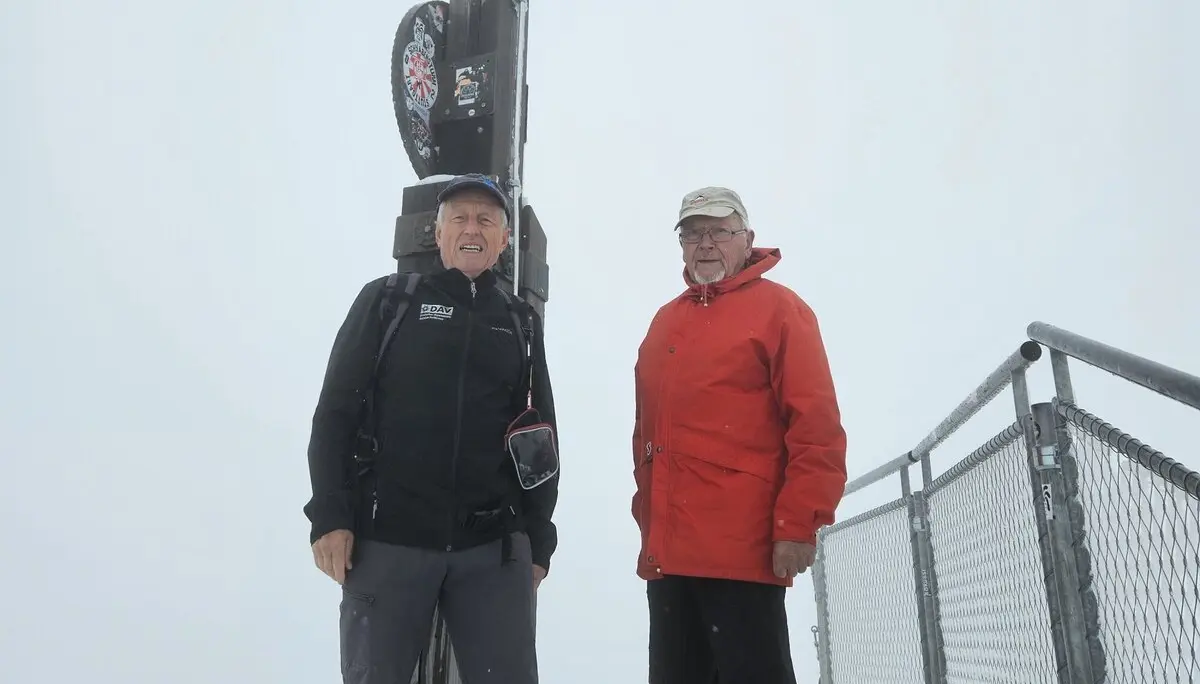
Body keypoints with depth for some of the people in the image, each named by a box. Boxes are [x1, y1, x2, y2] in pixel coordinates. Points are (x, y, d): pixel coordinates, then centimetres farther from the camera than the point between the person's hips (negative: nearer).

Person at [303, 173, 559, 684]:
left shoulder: (521, 323, 12)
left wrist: (537, 541, 11)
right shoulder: (386, 300, 5)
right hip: (386, 540, -1)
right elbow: (335, 413, 1)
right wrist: (330, 517, -7)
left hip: (494, 549, 2)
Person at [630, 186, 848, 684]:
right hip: (667, 551, 7)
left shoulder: (777, 308, -1)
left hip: (744, 550, -6)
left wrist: (798, 524, -15)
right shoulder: (665, 321, 18)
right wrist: (648, 522, 16)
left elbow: (816, 425, -9)